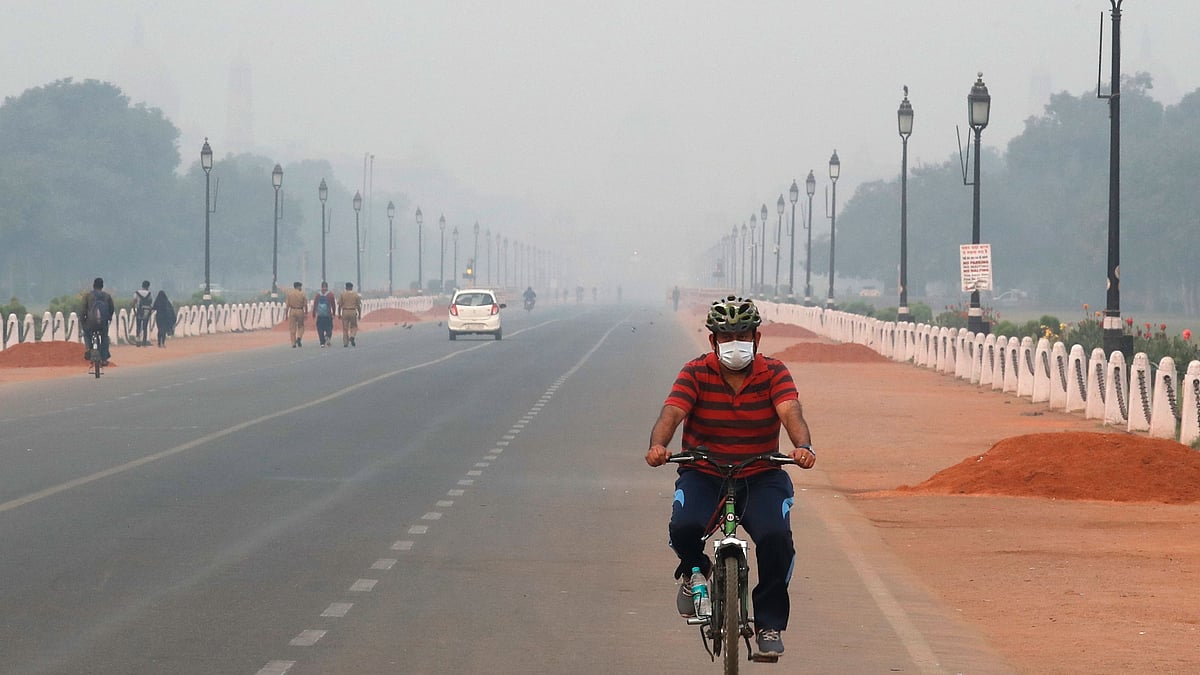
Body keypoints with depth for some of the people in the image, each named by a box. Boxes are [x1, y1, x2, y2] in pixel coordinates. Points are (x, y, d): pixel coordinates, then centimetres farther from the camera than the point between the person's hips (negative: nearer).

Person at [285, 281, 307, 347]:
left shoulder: (289, 293, 1)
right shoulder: (302, 294, -3)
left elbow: (287, 305, 0)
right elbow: (305, 305, -3)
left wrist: (286, 314, 4)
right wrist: (306, 312, 7)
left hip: (292, 311, 1)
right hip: (300, 311, -1)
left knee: (292, 328, 5)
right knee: (301, 326, 15)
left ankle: (293, 343, 4)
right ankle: (299, 338, -9)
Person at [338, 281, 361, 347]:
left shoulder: (342, 294, 2)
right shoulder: (355, 295, 2)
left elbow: (339, 305, 0)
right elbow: (358, 306, 2)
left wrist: (339, 314, 6)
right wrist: (359, 314, 9)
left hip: (345, 312, 0)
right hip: (353, 312, 0)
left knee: (345, 328, 6)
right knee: (354, 326, 13)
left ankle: (345, 343, 3)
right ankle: (352, 337, -13)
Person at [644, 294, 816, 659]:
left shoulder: (773, 373, -4)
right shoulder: (696, 372, -5)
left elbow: (791, 412, -21)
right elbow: (672, 412, -20)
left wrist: (803, 446, -43)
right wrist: (658, 445, -42)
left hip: (760, 478, 0)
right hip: (703, 475, 0)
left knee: (776, 537, -27)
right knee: (683, 527, -30)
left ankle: (769, 624, -6)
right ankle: (694, 571, 9)